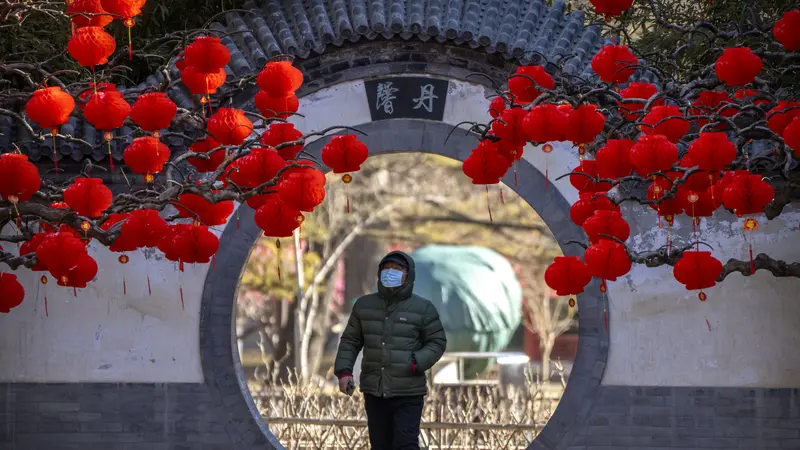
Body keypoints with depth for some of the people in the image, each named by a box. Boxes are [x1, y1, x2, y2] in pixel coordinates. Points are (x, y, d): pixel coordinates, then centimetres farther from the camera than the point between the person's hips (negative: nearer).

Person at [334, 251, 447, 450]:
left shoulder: (423, 308, -1)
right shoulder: (364, 305, 9)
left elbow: (437, 342, 1)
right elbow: (350, 340, 13)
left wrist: (416, 363, -15)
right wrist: (344, 370, 0)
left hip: (408, 394, -4)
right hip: (374, 391, 4)